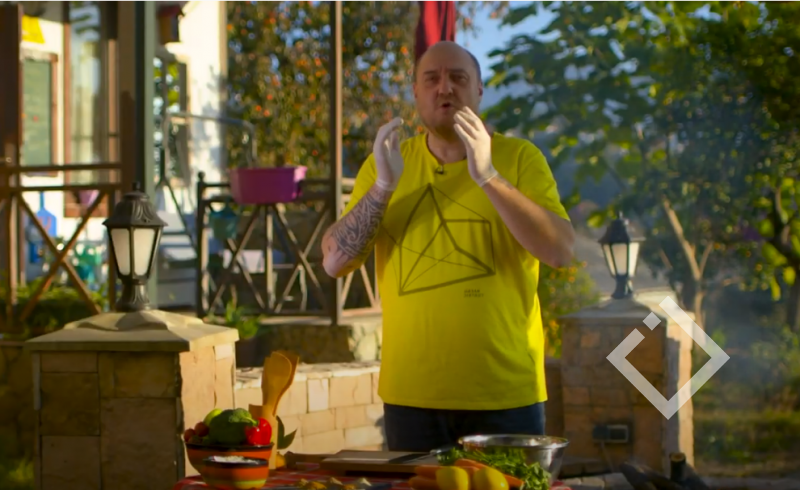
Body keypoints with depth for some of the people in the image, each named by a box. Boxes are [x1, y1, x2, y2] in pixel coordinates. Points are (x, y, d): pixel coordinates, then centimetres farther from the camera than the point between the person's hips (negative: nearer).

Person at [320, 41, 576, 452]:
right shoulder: (387, 163, 6)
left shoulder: (519, 158, -1)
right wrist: (383, 187, -15)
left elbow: (561, 252, -14)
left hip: (505, 392, -2)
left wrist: (488, 177, -22)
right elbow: (334, 263, -1)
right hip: (411, 394, 2)